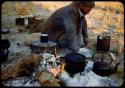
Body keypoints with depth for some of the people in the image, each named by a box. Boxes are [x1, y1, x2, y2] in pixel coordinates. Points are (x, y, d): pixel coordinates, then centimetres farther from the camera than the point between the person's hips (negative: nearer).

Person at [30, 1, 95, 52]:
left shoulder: (79, 9, -10)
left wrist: (85, 37, 15)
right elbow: (70, 30, -47)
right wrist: (75, 50, -49)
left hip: (64, 30, 8)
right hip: (53, 33, -8)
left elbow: (83, 22, 10)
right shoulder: (69, 11, -36)